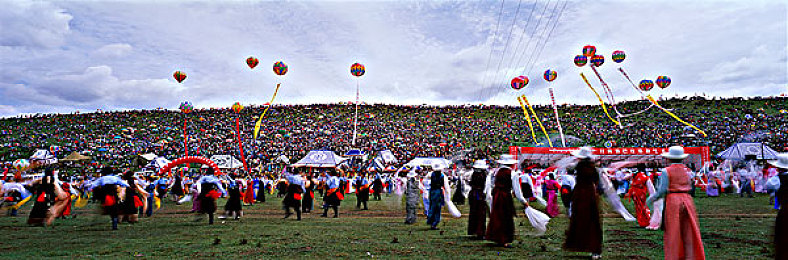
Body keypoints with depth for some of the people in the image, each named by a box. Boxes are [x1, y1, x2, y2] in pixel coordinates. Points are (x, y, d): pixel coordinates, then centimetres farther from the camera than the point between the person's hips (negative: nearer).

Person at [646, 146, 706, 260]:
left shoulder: (667, 171, -6)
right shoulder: (688, 170, 7)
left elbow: (662, 190, -10)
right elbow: (689, 186, 8)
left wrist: (651, 199, 3)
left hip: (673, 201, -4)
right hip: (687, 200, 4)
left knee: (672, 234, 3)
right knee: (689, 233, 10)